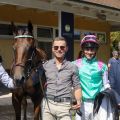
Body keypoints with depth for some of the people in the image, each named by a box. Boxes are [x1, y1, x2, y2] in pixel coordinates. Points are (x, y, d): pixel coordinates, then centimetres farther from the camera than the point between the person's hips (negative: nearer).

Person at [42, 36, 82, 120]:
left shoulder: (72, 67, 3)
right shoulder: (46, 65, 6)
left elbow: (77, 86, 4)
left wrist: (78, 101, -10)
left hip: (64, 105, -1)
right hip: (48, 104, 2)